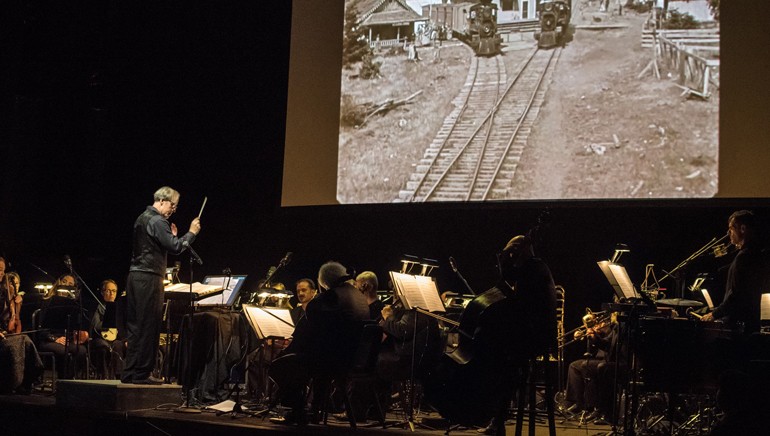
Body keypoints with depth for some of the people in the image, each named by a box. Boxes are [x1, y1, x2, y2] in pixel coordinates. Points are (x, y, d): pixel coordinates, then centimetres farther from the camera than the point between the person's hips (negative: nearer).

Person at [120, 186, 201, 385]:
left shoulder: (142, 218, 19)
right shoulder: (157, 221, -11)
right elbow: (176, 247, -18)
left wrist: (171, 236, 15)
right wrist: (191, 232, -6)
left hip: (136, 277, 10)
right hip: (149, 278, -10)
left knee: (136, 327, 11)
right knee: (148, 327, -5)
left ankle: (130, 372, 15)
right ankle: (142, 373, -2)